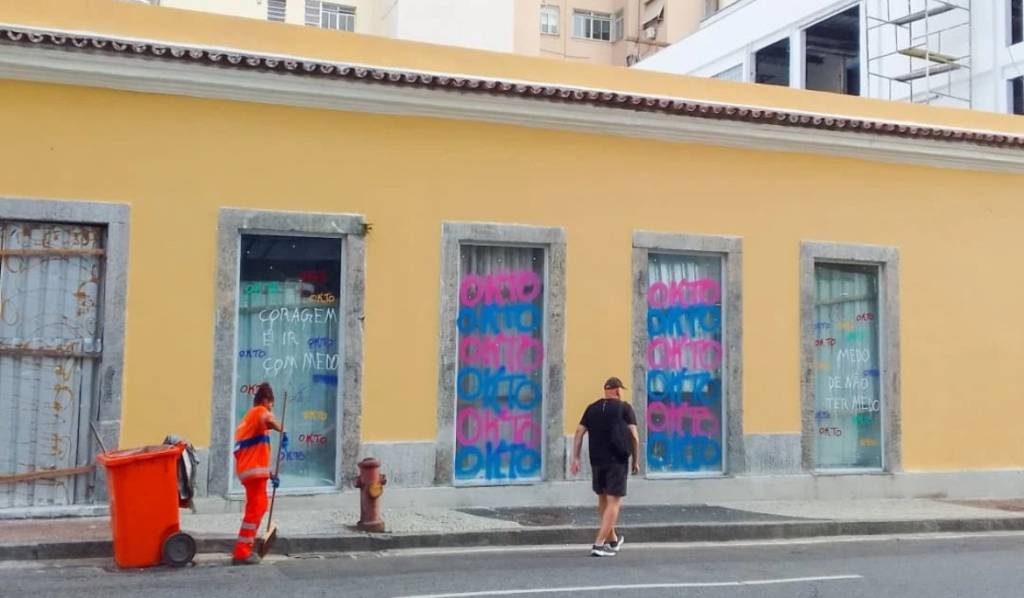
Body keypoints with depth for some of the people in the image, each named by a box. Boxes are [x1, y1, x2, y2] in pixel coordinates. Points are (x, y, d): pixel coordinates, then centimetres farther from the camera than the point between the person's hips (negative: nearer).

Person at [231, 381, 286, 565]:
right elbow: (268, 420, -32)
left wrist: (270, 474, 23)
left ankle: (245, 548, 23)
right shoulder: (259, 411, -3)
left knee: (259, 506, 19)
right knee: (255, 509, -7)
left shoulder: (249, 418, 26)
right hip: (254, 470, -10)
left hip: (249, 469, 10)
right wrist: (283, 432, -18)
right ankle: (241, 553, -7)